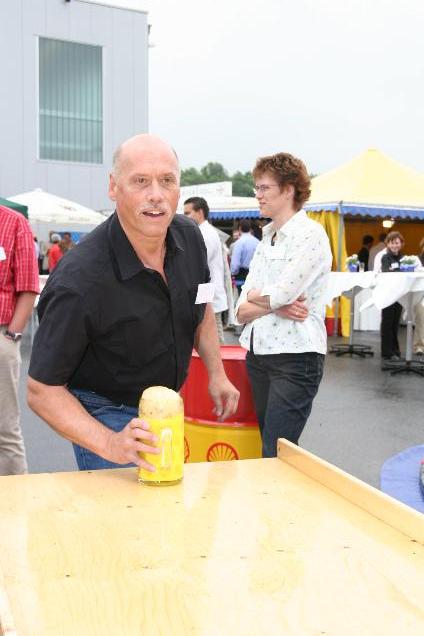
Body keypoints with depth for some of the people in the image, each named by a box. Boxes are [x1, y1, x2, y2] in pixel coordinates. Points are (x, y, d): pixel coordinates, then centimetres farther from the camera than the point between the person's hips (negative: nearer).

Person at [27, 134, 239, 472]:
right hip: (105, 414, -7)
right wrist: (109, 444, -39)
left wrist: (217, 373, 7)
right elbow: (43, 390, -27)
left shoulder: (189, 237, -12)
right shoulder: (78, 280, -33)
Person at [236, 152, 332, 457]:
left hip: (295, 355, -8)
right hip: (259, 353, 8)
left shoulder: (310, 234, -8)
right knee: (269, 447, 12)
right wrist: (276, 306, -11)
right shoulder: (266, 239, 15)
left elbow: (281, 293, -19)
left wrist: (253, 297, 2)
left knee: (275, 454, -9)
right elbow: (242, 311, 8)